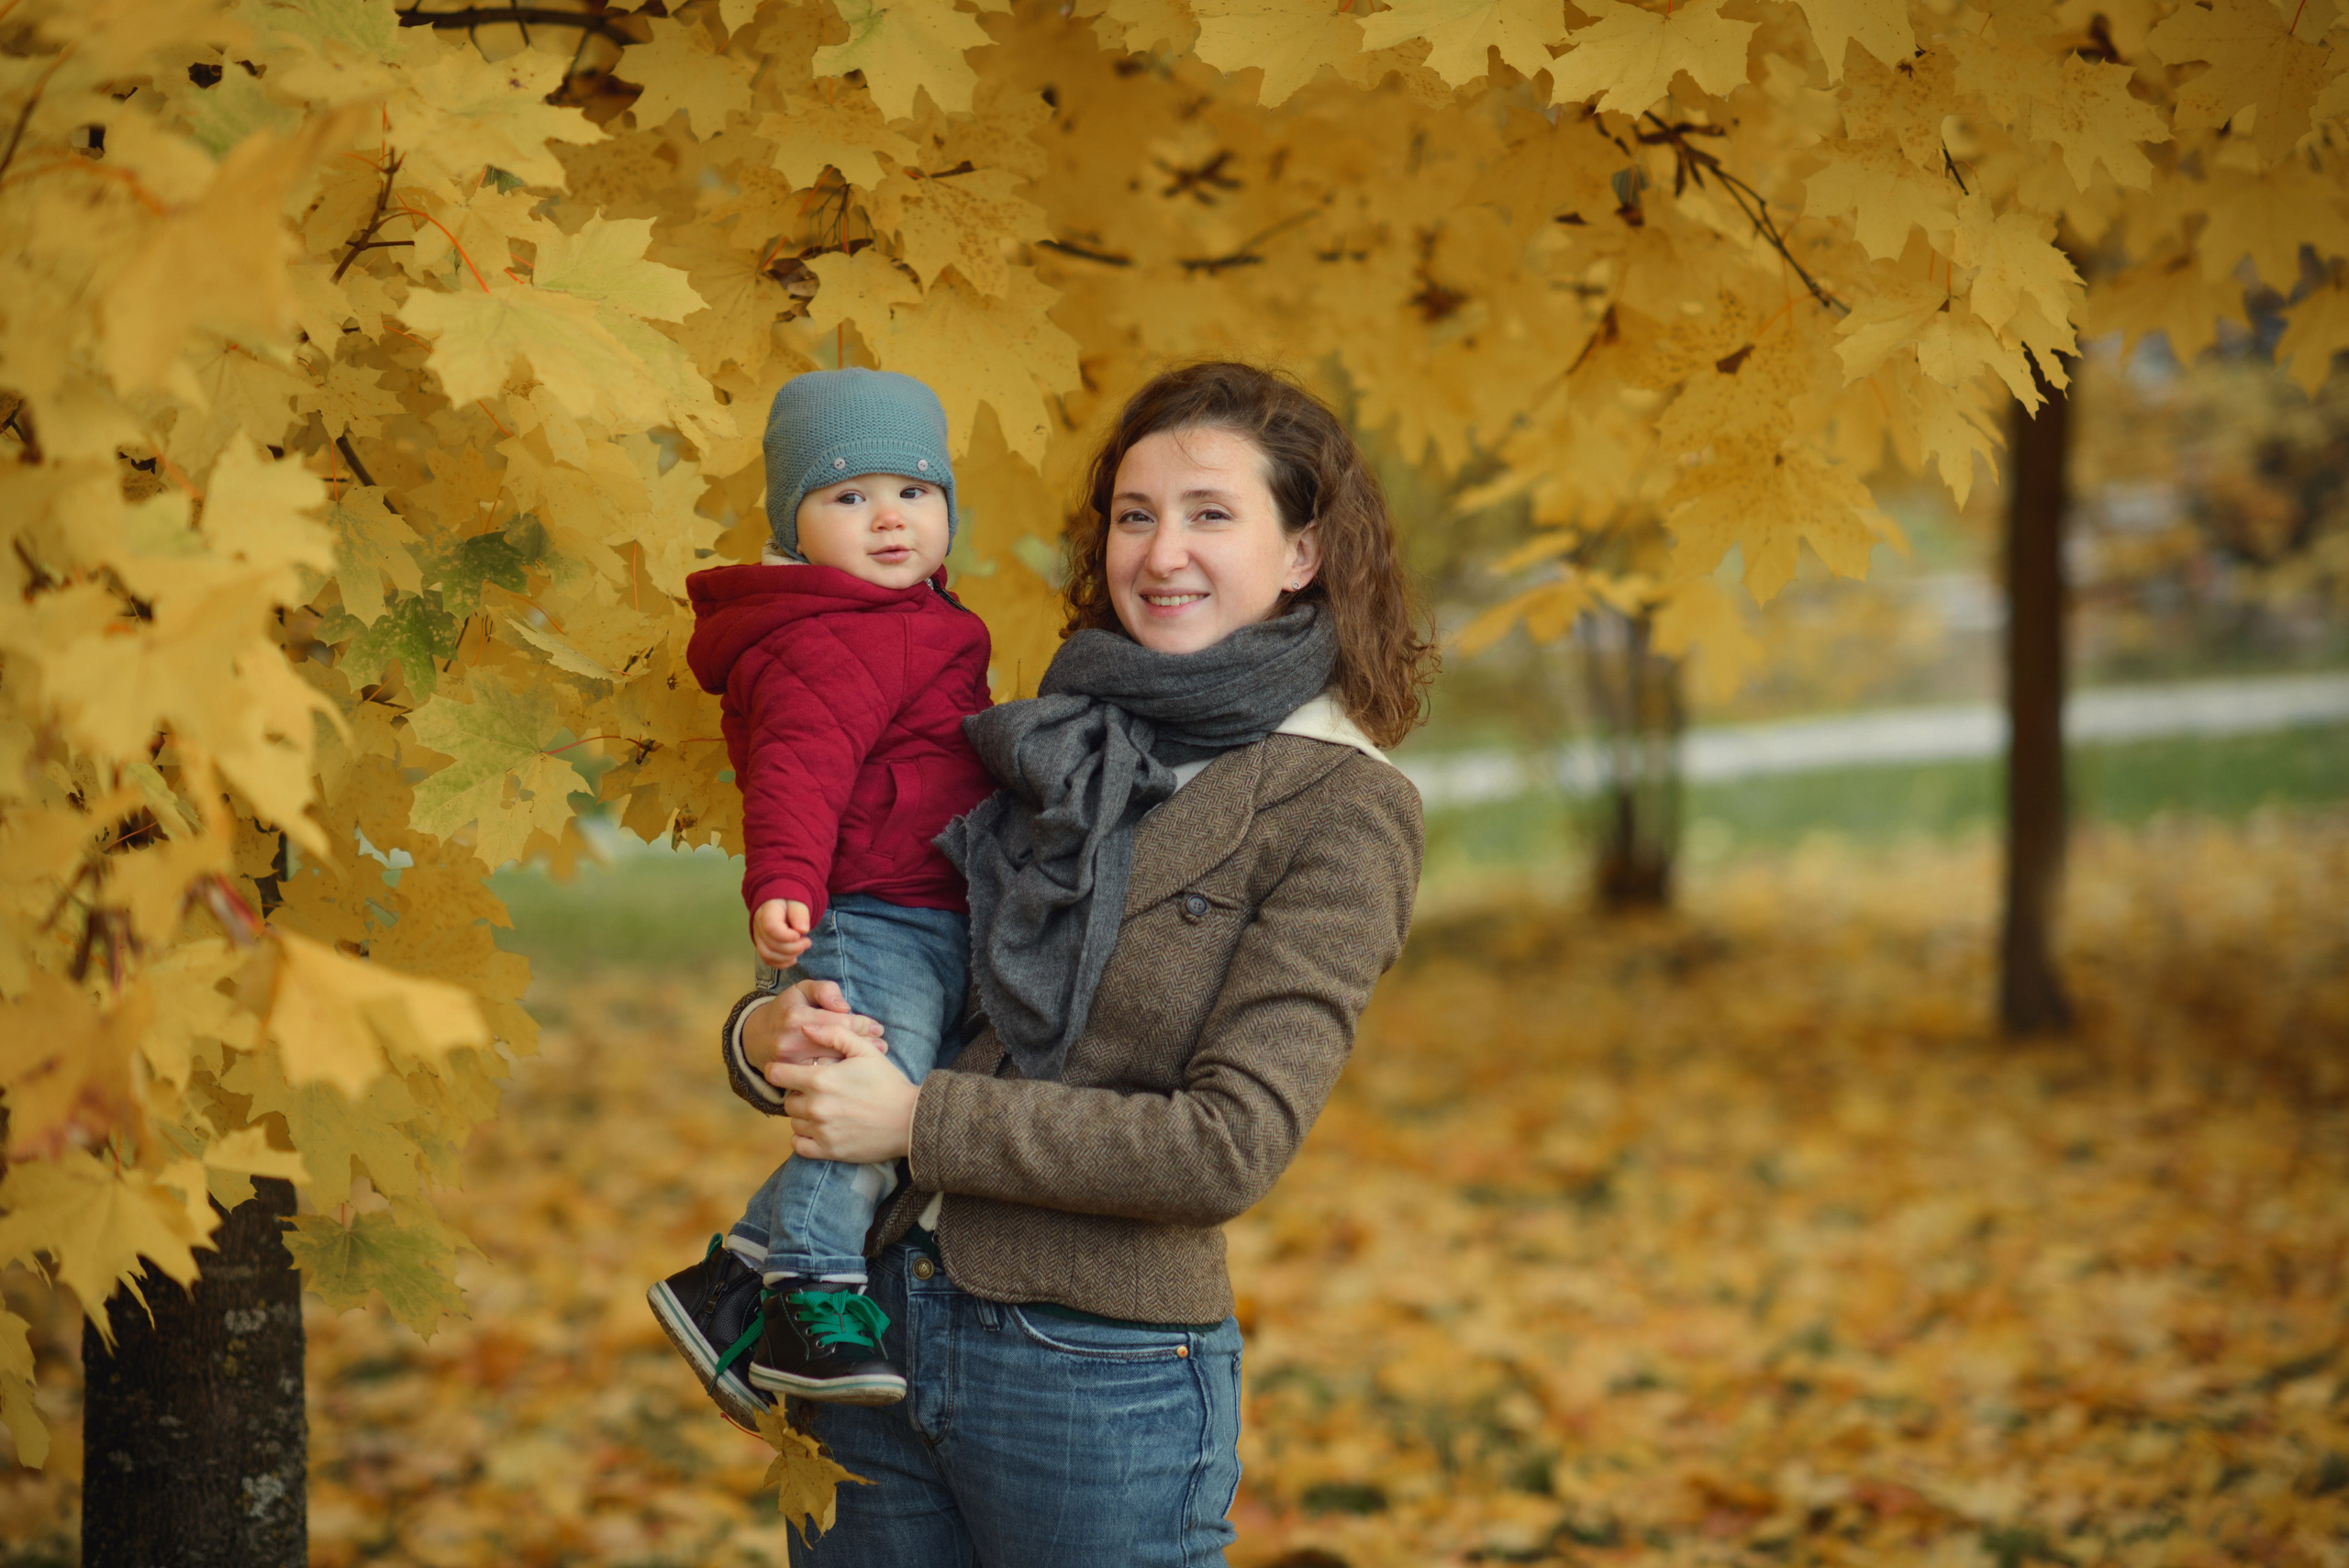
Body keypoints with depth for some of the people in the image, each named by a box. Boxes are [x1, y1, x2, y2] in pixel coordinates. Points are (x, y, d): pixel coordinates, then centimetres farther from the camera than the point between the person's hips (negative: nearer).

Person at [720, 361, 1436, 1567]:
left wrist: (918, 1123, -17)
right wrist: (771, 1036, -8)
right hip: (876, 1327, 6)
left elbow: (1232, 1144, -17)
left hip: (1099, 1379, -5)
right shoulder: (1058, 748, 9)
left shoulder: (1338, 811, -8)